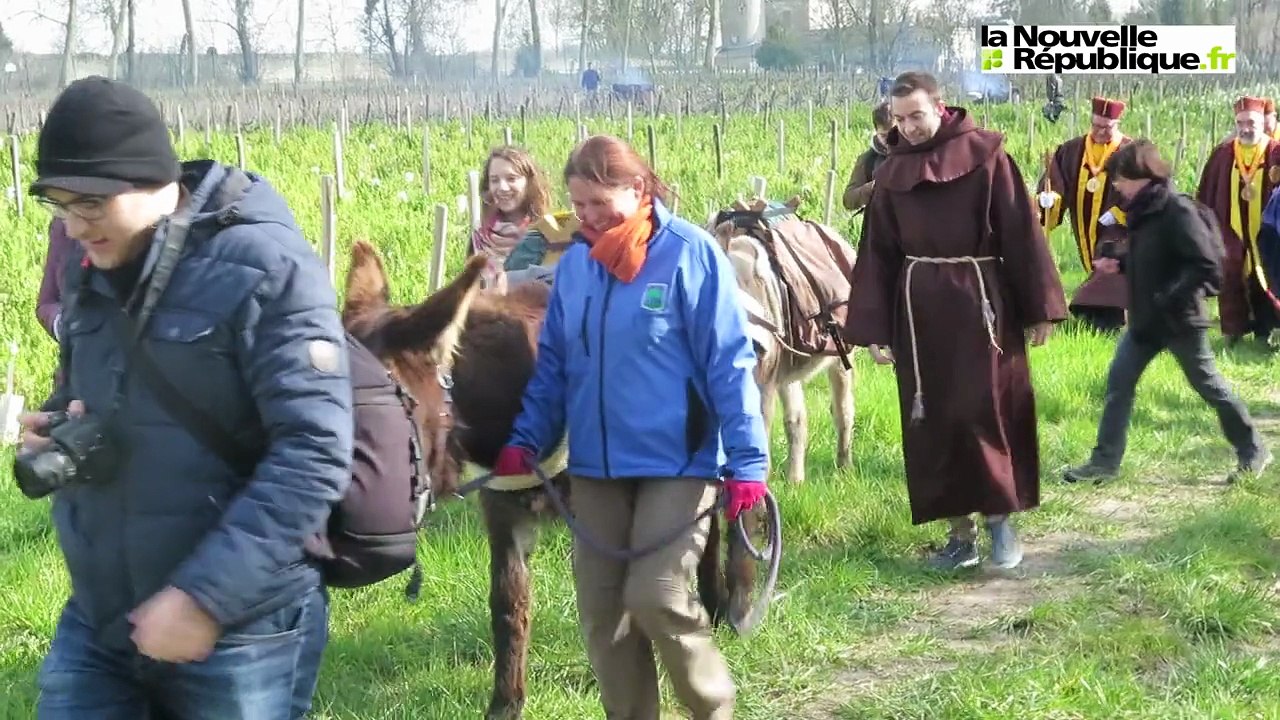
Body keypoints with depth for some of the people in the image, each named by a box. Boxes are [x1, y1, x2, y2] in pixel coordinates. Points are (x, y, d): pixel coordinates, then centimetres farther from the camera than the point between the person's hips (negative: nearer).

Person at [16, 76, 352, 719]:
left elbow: (315, 452, -20)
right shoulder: (91, 270, 6)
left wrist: (204, 596, -24)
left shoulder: (266, 267, -14)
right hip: (94, 621, 6)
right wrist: (53, 430, -2)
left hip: (240, 630, -6)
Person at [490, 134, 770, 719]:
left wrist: (746, 459, -15)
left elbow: (730, 363, -11)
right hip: (595, 465, 5)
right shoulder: (574, 263, 5)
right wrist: (525, 441, 0)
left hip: (678, 463, -5)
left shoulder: (690, 253, -10)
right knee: (601, 610, 7)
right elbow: (553, 365, 12)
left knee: (656, 597, -11)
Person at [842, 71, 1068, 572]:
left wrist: (1039, 307, -6)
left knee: (987, 411, -6)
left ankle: (999, 518, 11)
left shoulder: (986, 155, -4)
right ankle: (961, 532, 13)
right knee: (932, 422, 4)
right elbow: (877, 253, 9)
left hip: (982, 301, -4)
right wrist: (872, 328, 4)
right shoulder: (891, 172, 8)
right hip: (919, 309, 4)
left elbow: (1022, 232, -4)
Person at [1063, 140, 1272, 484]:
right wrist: (1119, 264, 2)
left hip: (1179, 320, -8)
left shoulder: (1177, 211, -21)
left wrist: (1168, 299, -26)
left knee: (1209, 386, 5)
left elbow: (1206, 265, -24)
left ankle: (1253, 451, 22)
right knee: (1118, 382, 4)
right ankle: (1105, 462, 9)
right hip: (1145, 319, 8)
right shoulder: (1142, 210, 6)